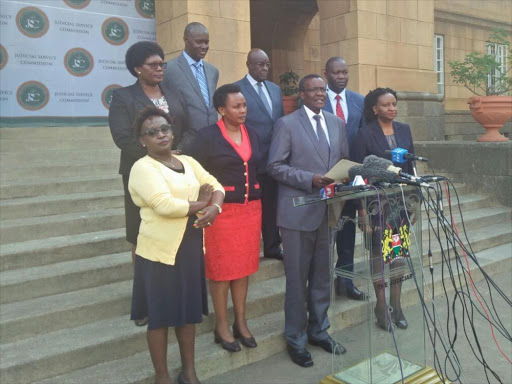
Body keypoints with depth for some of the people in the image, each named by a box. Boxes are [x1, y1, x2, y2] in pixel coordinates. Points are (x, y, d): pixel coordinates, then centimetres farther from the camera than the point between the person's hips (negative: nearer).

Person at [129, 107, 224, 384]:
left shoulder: (188, 162, 10)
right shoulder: (143, 167, -12)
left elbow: (215, 185, 6)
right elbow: (164, 205, -25)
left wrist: (214, 208, -16)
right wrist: (200, 203, -10)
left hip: (191, 248, 6)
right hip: (160, 252, -6)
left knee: (189, 311, 16)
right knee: (161, 316, 7)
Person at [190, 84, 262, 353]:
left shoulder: (252, 135, 10)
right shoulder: (208, 136, -7)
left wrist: (258, 200, 8)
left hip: (251, 209, 5)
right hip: (222, 210, -5)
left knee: (244, 266, 11)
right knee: (221, 269, 3)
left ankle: (240, 322, 25)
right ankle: (222, 327, 17)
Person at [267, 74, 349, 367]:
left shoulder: (337, 123, 11)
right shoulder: (287, 123, -5)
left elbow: (344, 160, 16)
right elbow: (275, 166, -9)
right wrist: (310, 179, -20)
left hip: (329, 210, 5)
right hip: (299, 210, -5)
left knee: (322, 276, 15)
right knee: (298, 278, 5)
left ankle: (319, 331, 32)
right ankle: (296, 340, 21)